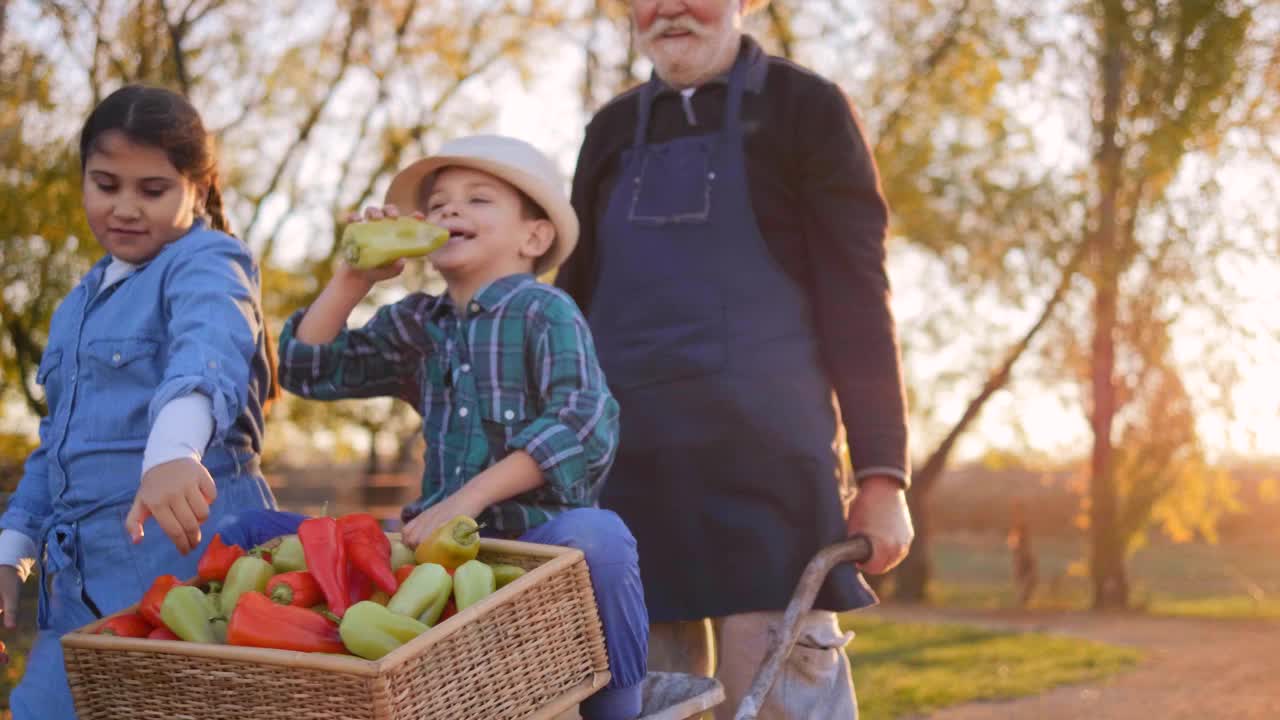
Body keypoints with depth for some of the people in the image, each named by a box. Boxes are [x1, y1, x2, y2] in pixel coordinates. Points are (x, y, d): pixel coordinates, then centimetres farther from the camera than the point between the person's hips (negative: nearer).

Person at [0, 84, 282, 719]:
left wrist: (174, 451, -49)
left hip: (186, 547, -8)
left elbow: (207, 351, -29)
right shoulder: (78, 305, 20)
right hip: (83, 576, 8)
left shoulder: (205, 263, -6)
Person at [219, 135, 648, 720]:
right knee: (255, 533, -1)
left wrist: (468, 498, -21)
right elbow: (308, 369, 18)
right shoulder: (417, 325, 15)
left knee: (595, 535, -42)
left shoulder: (545, 312, -3)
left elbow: (585, 426, -17)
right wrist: (353, 277, 6)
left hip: (538, 539, -5)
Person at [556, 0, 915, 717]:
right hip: (627, 466, 4)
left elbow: (855, 297, -2)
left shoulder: (804, 108, 4)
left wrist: (881, 474, -9)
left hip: (766, 458, -4)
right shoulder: (613, 129, 17)